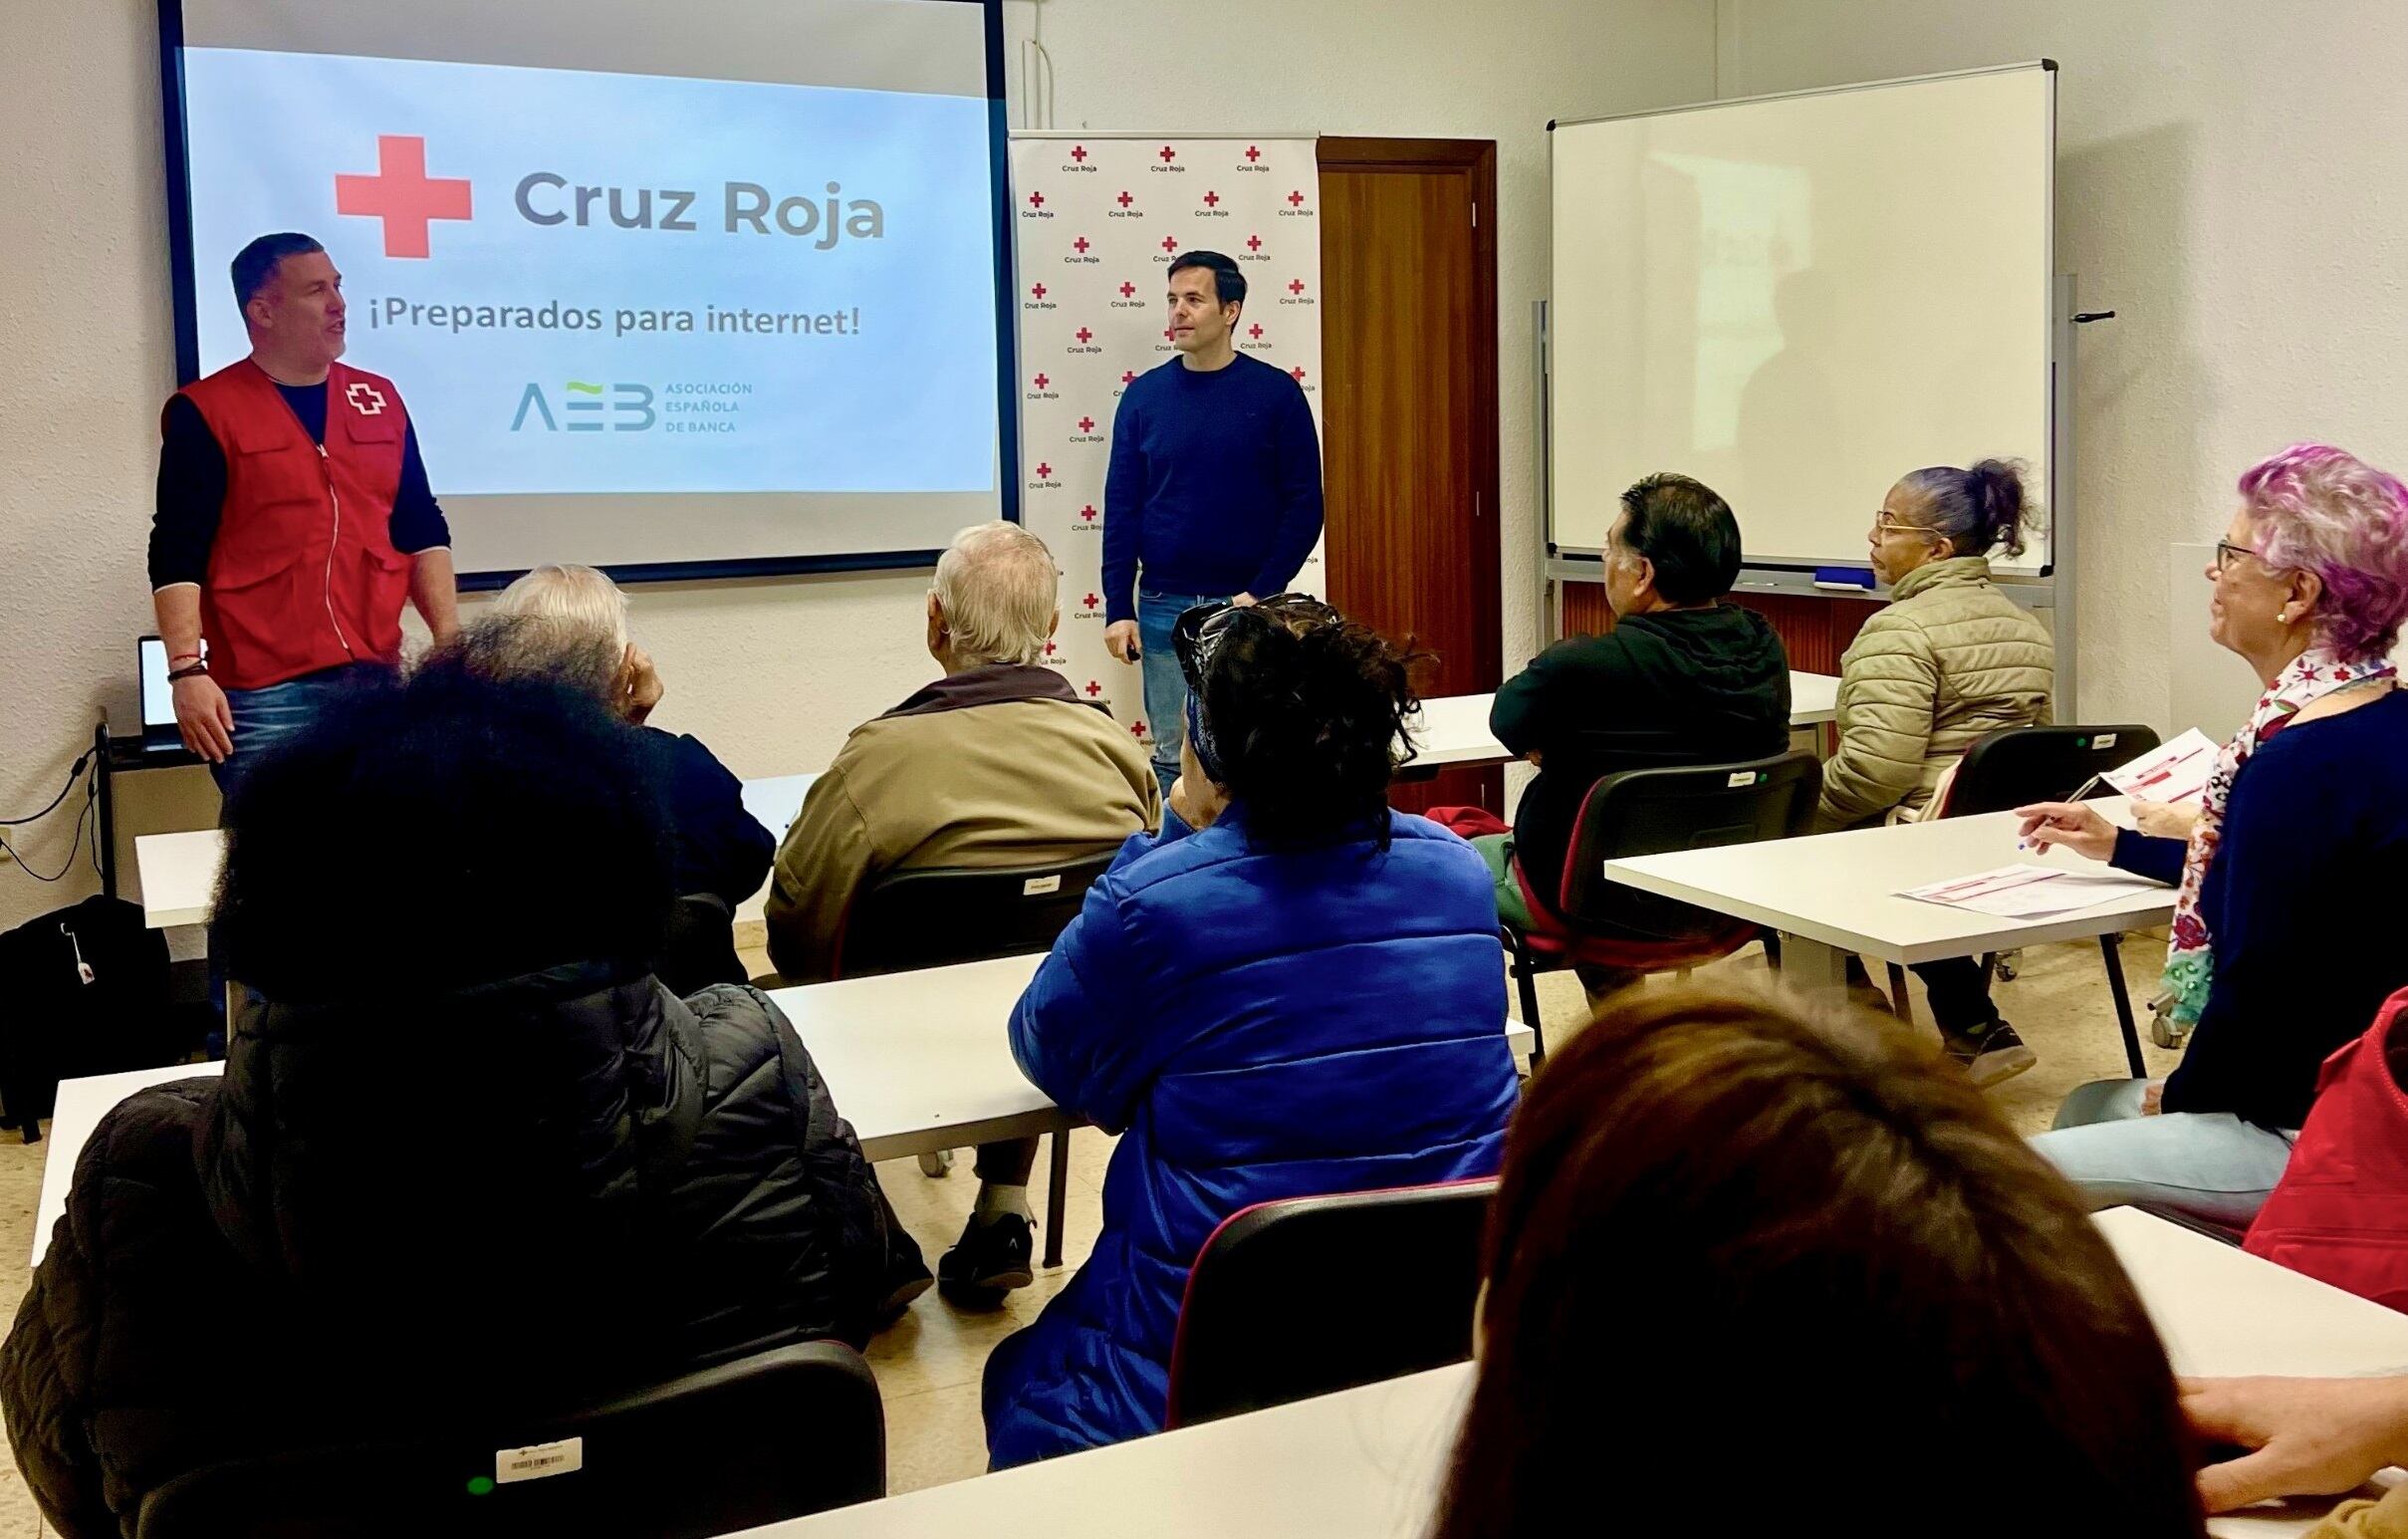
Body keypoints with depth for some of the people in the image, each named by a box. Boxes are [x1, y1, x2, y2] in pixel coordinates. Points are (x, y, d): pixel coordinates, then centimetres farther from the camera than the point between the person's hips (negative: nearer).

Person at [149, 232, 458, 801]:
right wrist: (188, 670, -14)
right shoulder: (205, 412, -1)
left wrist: (451, 641, 6)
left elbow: (422, 530, 15)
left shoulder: (379, 399, 13)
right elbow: (177, 555, -5)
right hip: (264, 691, -4)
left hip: (378, 677, 5)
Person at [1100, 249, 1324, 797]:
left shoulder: (1276, 393, -2)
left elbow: (1304, 505, -2)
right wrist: (1118, 609, -1)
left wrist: (1262, 592, -11)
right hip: (1163, 607, 2)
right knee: (1171, 756, 7)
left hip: (1247, 607, -2)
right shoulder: (1145, 395, 4)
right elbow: (1121, 509, 5)